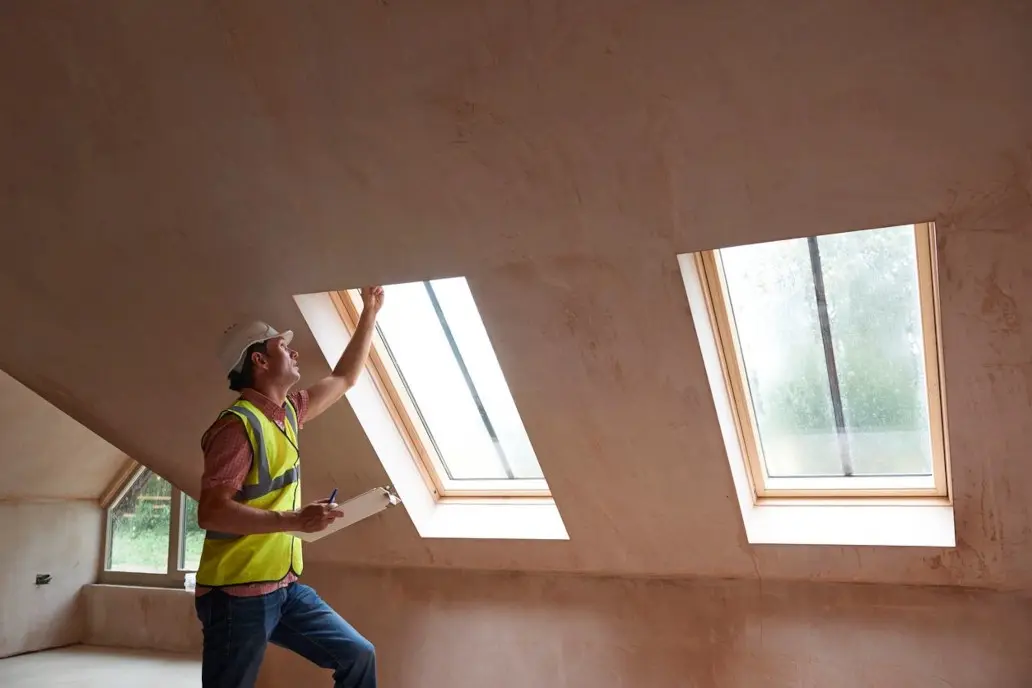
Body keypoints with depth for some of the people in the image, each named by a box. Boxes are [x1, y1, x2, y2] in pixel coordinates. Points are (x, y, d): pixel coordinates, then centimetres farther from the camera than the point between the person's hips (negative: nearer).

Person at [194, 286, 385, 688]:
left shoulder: (288, 411, 10)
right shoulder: (238, 425, -17)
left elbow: (344, 379, 23)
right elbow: (211, 512, -24)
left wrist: (370, 314, 24)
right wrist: (295, 520, -28)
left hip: (284, 586, 8)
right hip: (237, 594, -8)